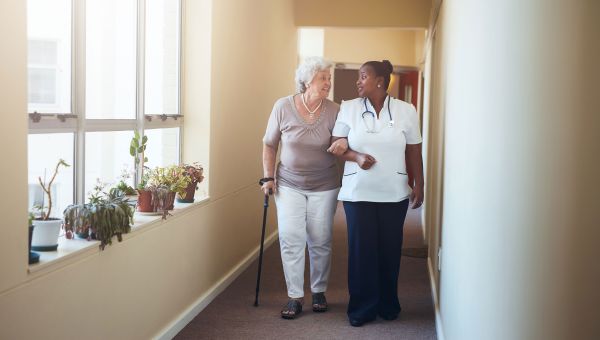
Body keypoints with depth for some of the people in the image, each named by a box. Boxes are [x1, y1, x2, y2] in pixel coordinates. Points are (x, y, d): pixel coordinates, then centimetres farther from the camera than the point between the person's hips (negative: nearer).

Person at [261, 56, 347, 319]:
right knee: (291, 240, -4)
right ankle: (295, 296, 7)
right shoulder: (283, 106, -8)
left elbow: (341, 143, 2)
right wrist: (268, 178, -1)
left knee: (320, 242, 7)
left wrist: (343, 145, -22)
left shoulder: (334, 111, -8)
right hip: (289, 185, 0)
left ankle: (319, 292, 25)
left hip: (324, 187, 1)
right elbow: (269, 144, 2)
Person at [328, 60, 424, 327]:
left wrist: (418, 186, 3)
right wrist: (356, 157, -16)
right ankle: (362, 307, 15)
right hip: (357, 192, 0)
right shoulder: (348, 108, 1)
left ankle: (388, 305, 23)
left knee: (390, 249, 6)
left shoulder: (406, 111, 1)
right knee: (361, 249, 1)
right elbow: (336, 147, 2)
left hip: (394, 194, 0)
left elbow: (414, 153, 5)